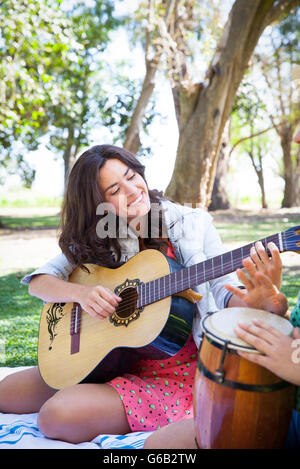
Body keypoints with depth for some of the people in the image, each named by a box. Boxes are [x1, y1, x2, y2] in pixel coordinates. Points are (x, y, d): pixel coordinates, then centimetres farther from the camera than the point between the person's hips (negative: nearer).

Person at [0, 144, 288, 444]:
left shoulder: (194, 223, -5)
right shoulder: (98, 240, 2)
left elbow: (225, 290, -13)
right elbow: (38, 282, 0)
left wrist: (257, 301, -37)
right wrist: (82, 292, -22)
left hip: (179, 370, -4)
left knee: (57, 415, -22)